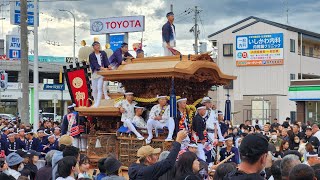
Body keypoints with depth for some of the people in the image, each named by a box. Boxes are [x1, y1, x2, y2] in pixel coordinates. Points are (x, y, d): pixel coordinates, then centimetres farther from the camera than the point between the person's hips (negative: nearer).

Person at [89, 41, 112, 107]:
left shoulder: (103, 53, 9)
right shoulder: (91, 56, 1)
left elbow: (106, 60, -5)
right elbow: (94, 64, -12)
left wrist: (108, 65, -26)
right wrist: (100, 67, -31)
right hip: (95, 73, 0)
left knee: (99, 88, -14)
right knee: (94, 89, 5)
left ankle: (97, 104, -17)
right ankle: (95, 102, 23)